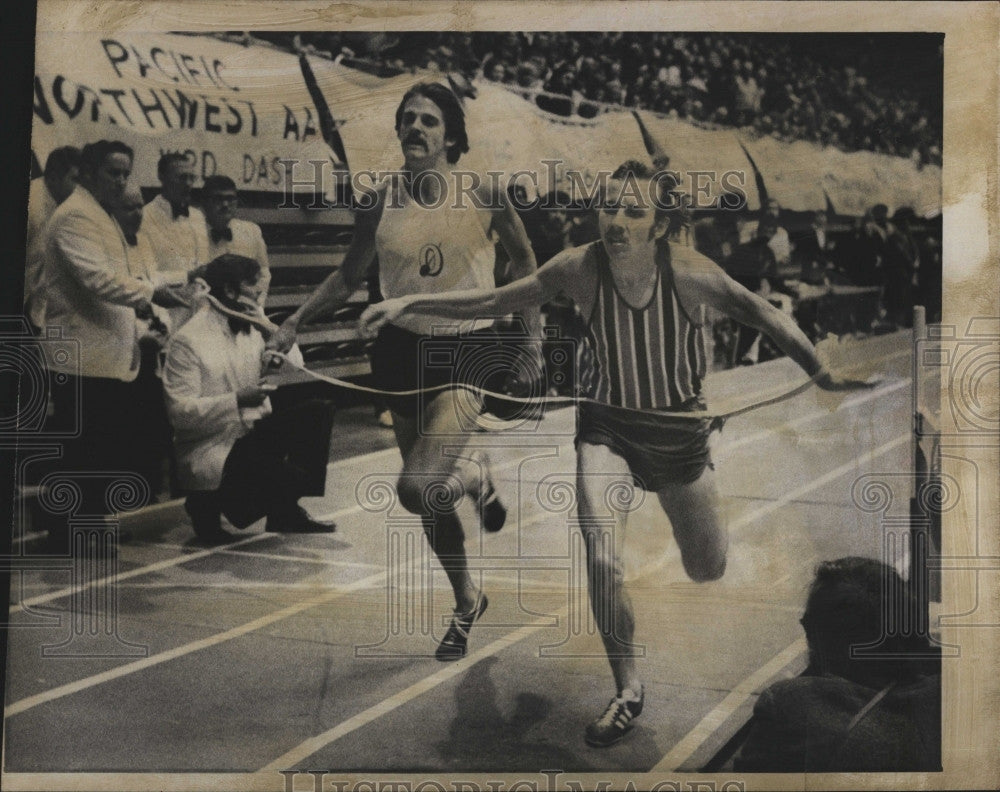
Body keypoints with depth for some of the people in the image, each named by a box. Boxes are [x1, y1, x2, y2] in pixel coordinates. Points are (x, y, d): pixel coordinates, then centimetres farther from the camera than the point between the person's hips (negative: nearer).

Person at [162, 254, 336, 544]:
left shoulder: (250, 326, 11)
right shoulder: (187, 340, -13)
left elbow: (294, 365, 6)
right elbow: (180, 411, -20)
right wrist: (237, 401, -28)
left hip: (253, 433, 9)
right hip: (210, 452, -9)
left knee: (318, 411, -9)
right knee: (291, 478, -29)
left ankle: (288, 514, 3)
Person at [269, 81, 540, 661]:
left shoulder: (482, 193, -8)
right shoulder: (382, 201, -2)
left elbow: (524, 260, 6)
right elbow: (350, 276, 11)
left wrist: (532, 335, 5)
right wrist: (294, 323, 3)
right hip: (404, 352, 4)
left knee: (418, 489, -21)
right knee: (433, 502, 13)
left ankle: (478, 477, 15)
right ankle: (467, 602, 36)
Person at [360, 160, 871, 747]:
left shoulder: (688, 272, -22)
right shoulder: (580, 268, -18)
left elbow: (761, 313, -11)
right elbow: (493, 301, -7)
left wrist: (822, 373, -21)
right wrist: (410, 303, -13)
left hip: (680, 432, 0)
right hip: (607, 426, 0)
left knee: (709, 572, 13)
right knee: (603, 561, -19)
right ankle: (629, 689, 6)